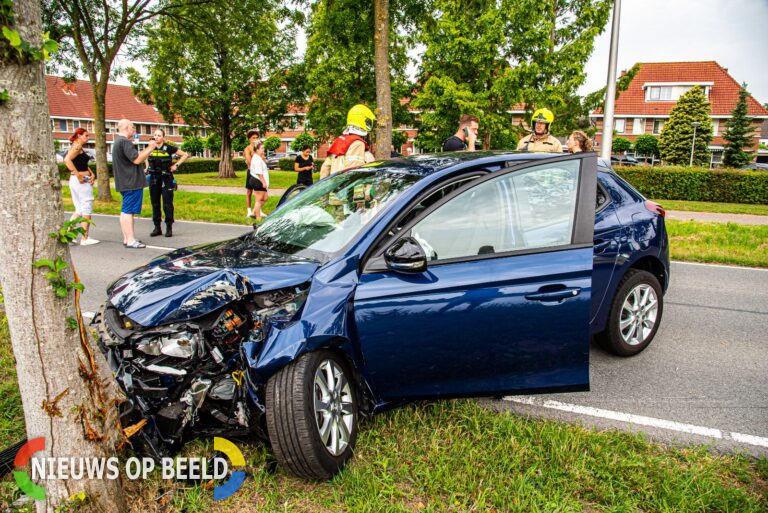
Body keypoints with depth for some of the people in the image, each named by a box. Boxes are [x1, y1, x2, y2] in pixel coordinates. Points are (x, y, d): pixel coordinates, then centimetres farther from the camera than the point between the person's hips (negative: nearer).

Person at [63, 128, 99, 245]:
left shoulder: (77, 147, 17)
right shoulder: (77, 146, -11)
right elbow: (67, 160, -26)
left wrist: (91, 174, 3)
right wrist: (78, 175, -24)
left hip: (74, 181, 9)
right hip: (82, 181, -9)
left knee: (79, 210, 15)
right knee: (87, 210, 0)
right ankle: (85, 238, 4)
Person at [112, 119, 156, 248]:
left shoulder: (118, 141, 20)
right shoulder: (125, 142, -15)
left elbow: (135, 157, 21)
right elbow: (136, 159, -20)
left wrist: (148, 149, 15)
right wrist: (150, 148, -10)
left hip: (125, 183, 11)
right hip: (131, 183, -11)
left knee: (126, 211, 13)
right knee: (128, 211, -10)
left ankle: (127, 238, 18)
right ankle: (130, 240, -9)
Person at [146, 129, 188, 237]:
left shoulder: (168, 148, -7)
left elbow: (185, 155, -2)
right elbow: (147, 157, 28)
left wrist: (176, 165, -7)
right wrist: (147, 167, 13)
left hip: (166, 179, -4)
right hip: (153, 179, 4)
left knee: (167, 204, -4)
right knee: (155, 204, 7)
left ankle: (169, 228, 4)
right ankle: (157, 228, 15)